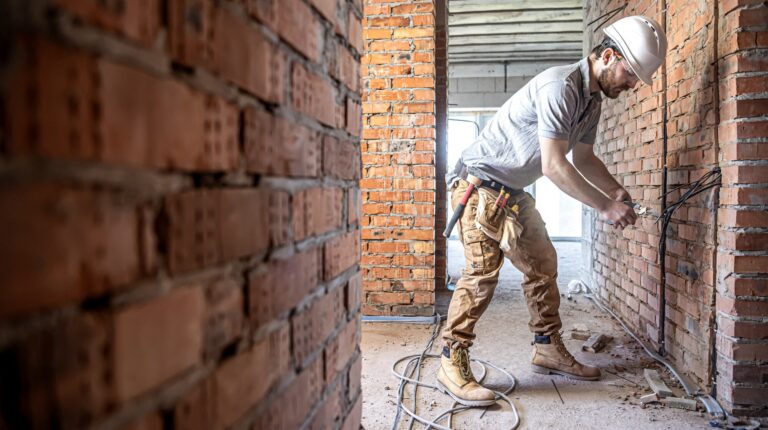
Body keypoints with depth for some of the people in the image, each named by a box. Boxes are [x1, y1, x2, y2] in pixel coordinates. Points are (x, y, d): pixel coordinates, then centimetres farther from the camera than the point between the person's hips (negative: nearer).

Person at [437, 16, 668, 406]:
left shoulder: (592, 99, 9)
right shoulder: (560, 87, -22)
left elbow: (583, 157, 17)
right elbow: (553, 165, -27)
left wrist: (615, 191, 1)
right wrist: (604, 207, -22)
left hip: (513, 191, 10)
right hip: (481, 183, -10)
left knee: (542, 264, 10)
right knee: (482, 271, -15)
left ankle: (548, 350, 21)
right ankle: (452, 365, -8)